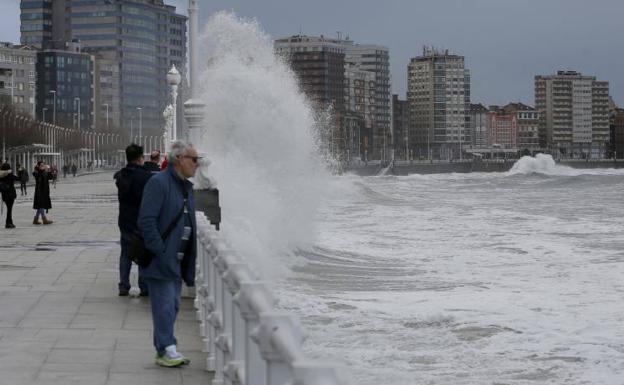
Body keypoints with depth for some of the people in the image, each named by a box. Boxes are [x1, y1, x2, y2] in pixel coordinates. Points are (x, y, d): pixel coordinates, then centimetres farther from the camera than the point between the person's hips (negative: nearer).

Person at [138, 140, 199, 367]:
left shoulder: (187, 187, 16)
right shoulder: (158, 183, -12)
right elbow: (146, 221, -18)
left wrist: (191, 258, 15)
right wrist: (159, 252, -21)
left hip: (177, 260, 9)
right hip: (161, 260, -9)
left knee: (173, 306, 12)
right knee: (165, 305, -6)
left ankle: (165, 350, 19)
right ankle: (166, 350, -1)